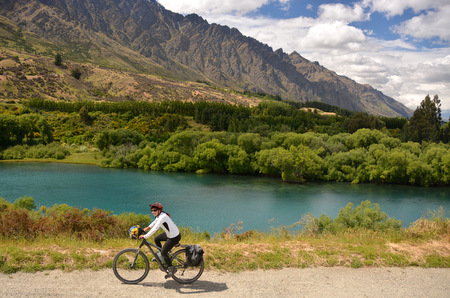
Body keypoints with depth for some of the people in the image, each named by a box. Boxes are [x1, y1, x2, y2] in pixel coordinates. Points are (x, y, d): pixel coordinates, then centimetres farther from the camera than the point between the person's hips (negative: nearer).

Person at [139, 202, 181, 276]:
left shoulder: (162, 217, -27)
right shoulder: (159, 215, 1)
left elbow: (155, 229, -32)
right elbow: (155, 221, 25)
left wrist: (145, 236, -27)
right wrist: (148, 227, 21)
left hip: (174, 237, -10)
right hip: (169, 234, 10)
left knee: (163, 252, -1)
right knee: (156, 239, 21)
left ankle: (171, 268, 13)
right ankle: (161, 256, 33)